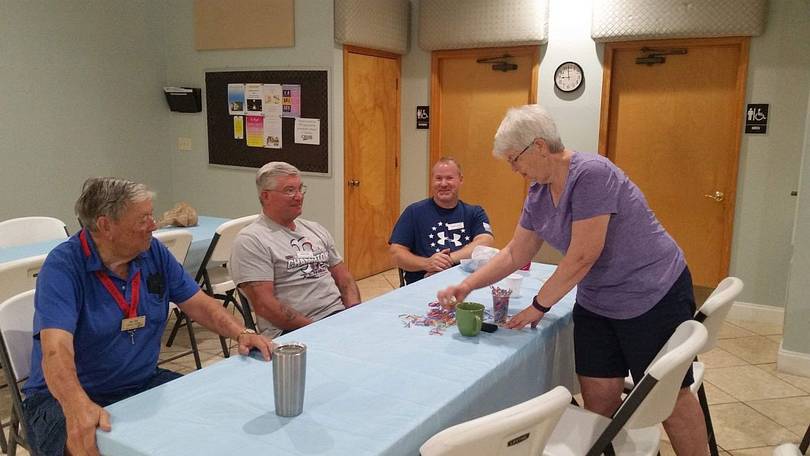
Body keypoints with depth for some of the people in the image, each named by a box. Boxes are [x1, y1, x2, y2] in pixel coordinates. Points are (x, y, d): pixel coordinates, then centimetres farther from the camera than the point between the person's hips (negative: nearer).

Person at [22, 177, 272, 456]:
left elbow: (198, 304, 5)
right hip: (65, 396, -5)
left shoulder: (153, 252, 0)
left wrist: (240, 333, -13)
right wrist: (78, 407, -49)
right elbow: (56, 348, -31)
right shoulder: (63, 266, -18)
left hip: (143, 382, 5)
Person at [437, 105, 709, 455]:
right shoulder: (538, 193, 3)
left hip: (653, 297, -7)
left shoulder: (590, 174, -22)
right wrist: (466, 286, 4)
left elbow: (582, 257, -24)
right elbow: (515, 254, 11)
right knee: (598, 399, 5)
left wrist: (538, 306, -14)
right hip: (596, 304, 7)